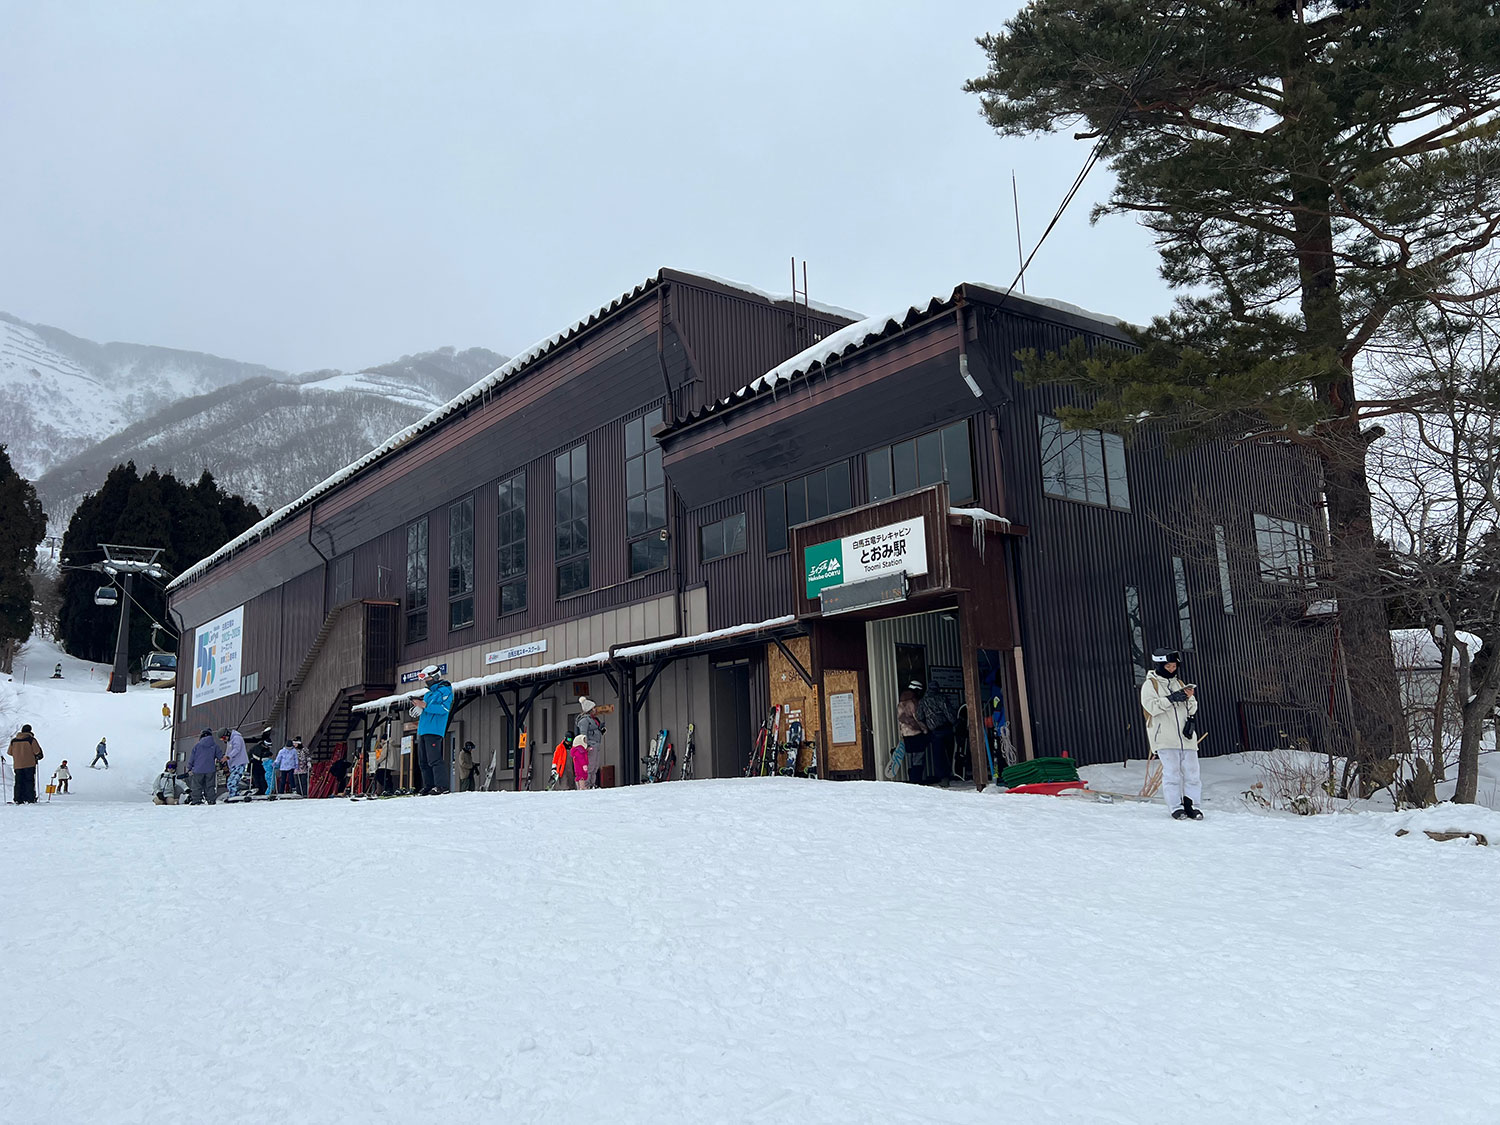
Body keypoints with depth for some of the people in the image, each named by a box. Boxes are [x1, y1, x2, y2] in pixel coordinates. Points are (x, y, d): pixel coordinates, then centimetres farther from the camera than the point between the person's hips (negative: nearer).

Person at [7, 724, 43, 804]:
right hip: (29, 764, -3)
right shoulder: (31, 739, -7)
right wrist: (38, 757, 13)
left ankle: (18, 800, 3)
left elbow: (9, 752, 14)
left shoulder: (13, 741, 7)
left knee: (19, 782, 9)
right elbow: (38, 751, -8)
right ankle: (30, 799, -4)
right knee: (29, 782, 1)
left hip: (17, 765, 3)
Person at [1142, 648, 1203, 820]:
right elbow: (1151, 706, -14)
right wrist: (1172, 698, -20)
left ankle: (1191, 805, 7)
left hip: (1185, 737, 5)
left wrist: (1190, 698, -4)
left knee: (1191, 772, 0)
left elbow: (1192, 710, 17)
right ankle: (1176, 807, -2)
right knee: (1171, 772, -7)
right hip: (1165, 739, -5)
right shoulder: (1150, 685, 2)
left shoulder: (1179, 683, 19)